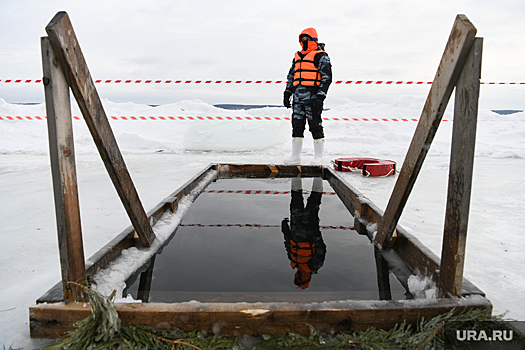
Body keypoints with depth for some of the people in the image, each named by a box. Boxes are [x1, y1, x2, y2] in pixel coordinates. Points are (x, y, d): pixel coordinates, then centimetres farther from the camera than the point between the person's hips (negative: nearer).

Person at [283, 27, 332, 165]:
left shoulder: (321, 56, 0)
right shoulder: (297, 56, 21)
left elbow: (327, 77, -7)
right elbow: (291, 76, 26)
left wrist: (320, 97, -17)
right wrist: (287, 93, 16)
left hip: (313, 97, -7)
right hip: (298, 98, 7)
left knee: (315, 127, -4)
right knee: (297, 126, 6)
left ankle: (318, 157, 5)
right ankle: (295, 156, 13)